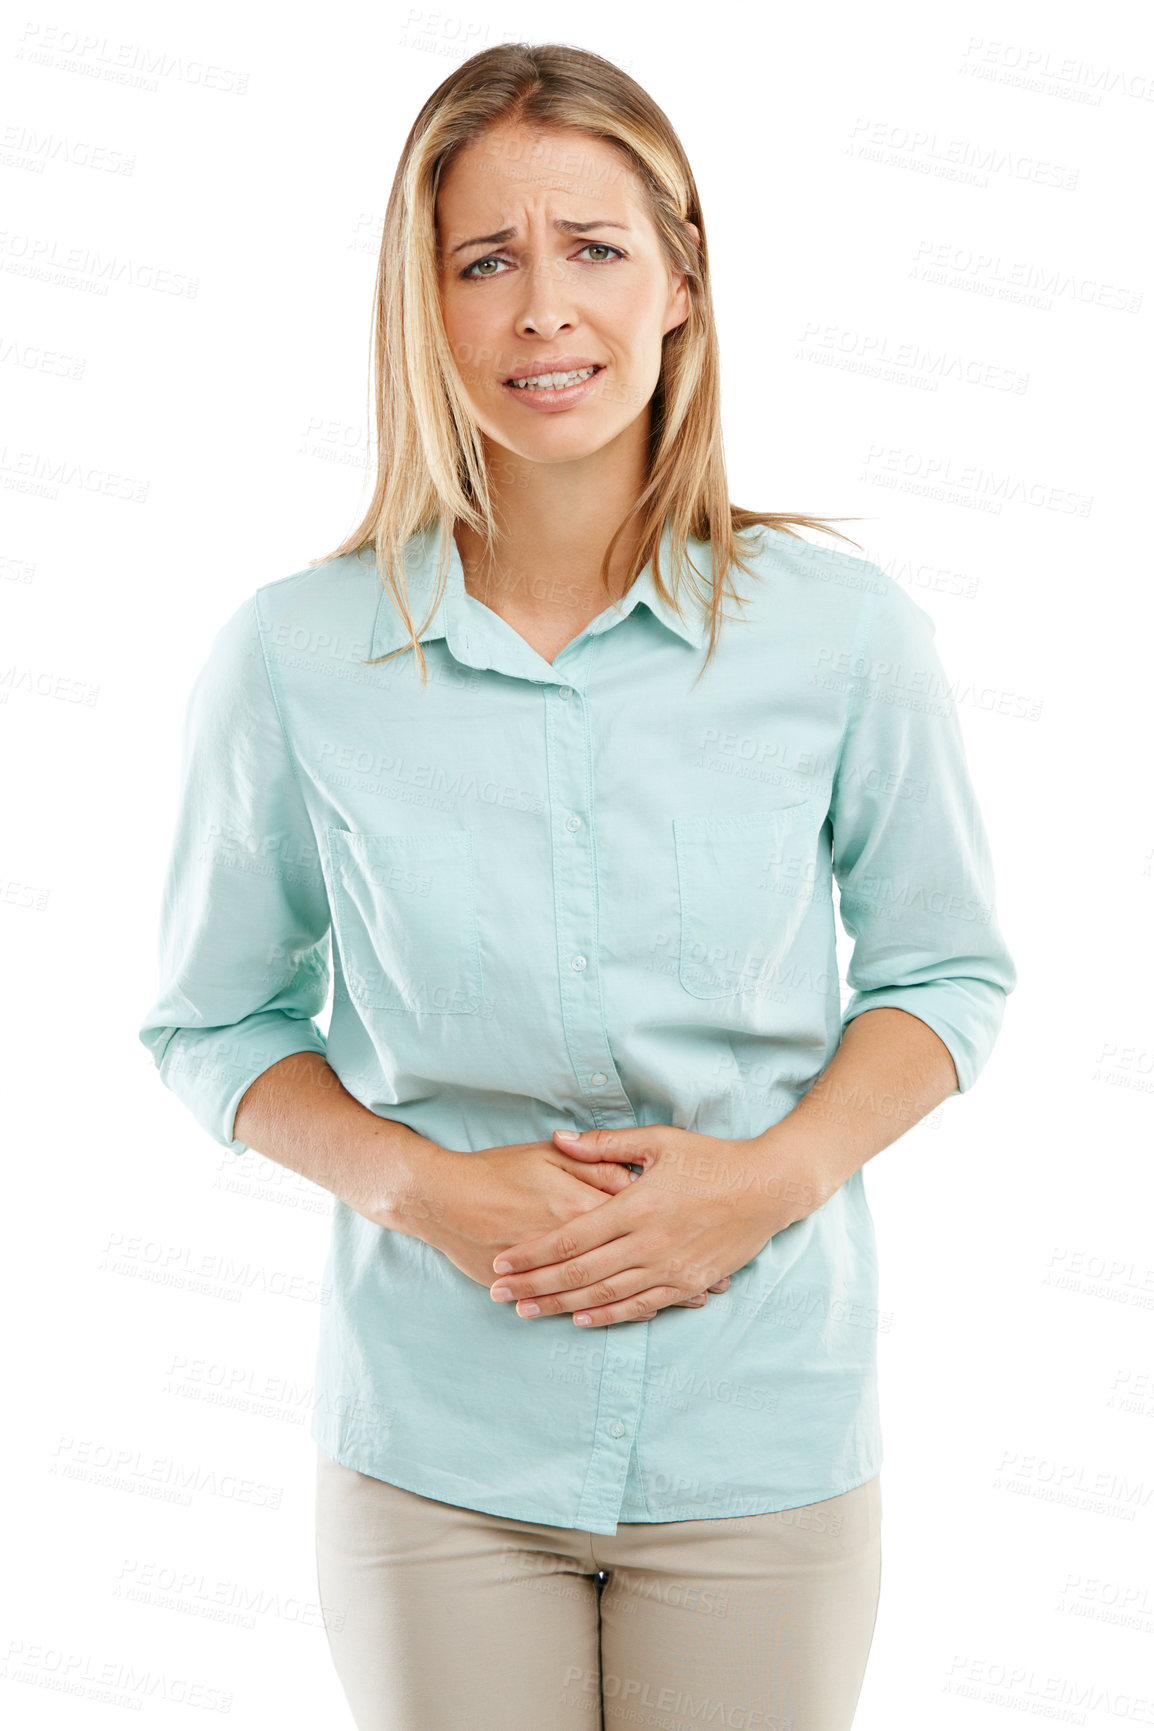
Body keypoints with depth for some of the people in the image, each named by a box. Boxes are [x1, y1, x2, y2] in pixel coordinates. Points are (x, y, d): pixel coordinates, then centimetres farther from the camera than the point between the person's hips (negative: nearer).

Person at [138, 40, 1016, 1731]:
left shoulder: (843, 631, -8)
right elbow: (214, 1020, 3)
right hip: (435, 1447, 0)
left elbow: (949, 971, 4)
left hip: (766, 1442, 1)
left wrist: (778, 1172, -13)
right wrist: (421, 1183, -13)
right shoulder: (293, 658, -8)